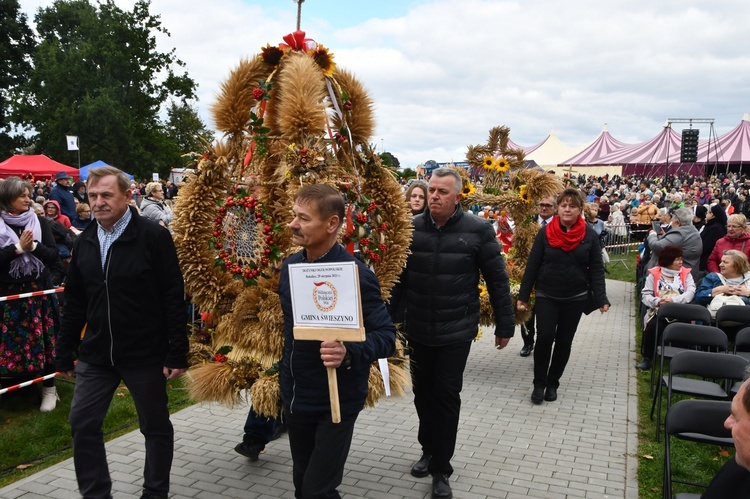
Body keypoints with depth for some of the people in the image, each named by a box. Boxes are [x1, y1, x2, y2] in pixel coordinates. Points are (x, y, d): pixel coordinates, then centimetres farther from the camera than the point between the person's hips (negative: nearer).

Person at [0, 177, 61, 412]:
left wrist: (33, 246, -16)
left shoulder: (40, 222, 3)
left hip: (40, 291, 1)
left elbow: (53, 256, -1)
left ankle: (49, 388, 15)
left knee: (44, 342, 5)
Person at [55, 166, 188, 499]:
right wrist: (65, 353, 11)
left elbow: (173, 298, -13)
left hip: (145, 355, -5)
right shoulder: (84, 242, 6)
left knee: (156, 427, 10)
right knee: (82, 424, 9)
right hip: (95, 355, 5)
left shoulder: (154, 237, -12)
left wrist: (177, 353, -15)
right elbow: (74, 303, 11)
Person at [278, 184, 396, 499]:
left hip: (335, 402, -6)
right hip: (294, 398, 7)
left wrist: (349, 353, -37)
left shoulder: (355, 274, -21)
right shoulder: (290, 266, 0)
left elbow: (386, 335, -19)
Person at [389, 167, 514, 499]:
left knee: (446, 396, 5)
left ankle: (441, 468, 20)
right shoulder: (411, 228, -2)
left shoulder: (478, 230, -10)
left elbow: (497, 280, -4)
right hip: (417, 330, 3)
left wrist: (504, 325, -1)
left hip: (456, 331, -3)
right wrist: (390, 320, 7)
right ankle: (429, 450, 38)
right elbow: (398, 278, 5)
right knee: (423, 393, 15)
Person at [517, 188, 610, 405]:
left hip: (575, 298, 1)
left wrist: (601, 299, -11)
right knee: (544, 337, -9)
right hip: (546, 296, -1)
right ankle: (539, 383, 8)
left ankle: (552, 383, 24)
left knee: (564, 341, 9)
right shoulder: (545, 233, -4)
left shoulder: (590, 235, -3)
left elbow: (596, 270, -2)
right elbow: (532, 266, -2)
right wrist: (523, 295, -4)